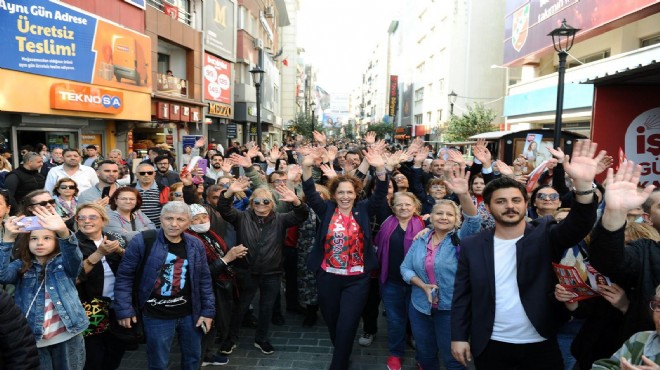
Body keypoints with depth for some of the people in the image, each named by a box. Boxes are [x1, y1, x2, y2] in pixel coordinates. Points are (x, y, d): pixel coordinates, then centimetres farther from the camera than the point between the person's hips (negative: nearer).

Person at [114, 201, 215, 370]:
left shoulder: (196, 245, -2)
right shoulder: (142, 242, -14)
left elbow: (204, 279, 3)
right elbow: (124, 276, -8)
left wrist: (208, 310, 2)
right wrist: (124, 310, -10)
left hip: (190, 314, 4)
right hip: (157, 317, -3)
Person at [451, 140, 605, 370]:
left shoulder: (544, 236, -6)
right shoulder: (472, 246, -4)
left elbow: (578, 226, -24)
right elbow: (462, 296, 0)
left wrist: (583, 185, -40)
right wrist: (459, 336, -3)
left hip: (540, 345, 0)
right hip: (491, 346, 1)